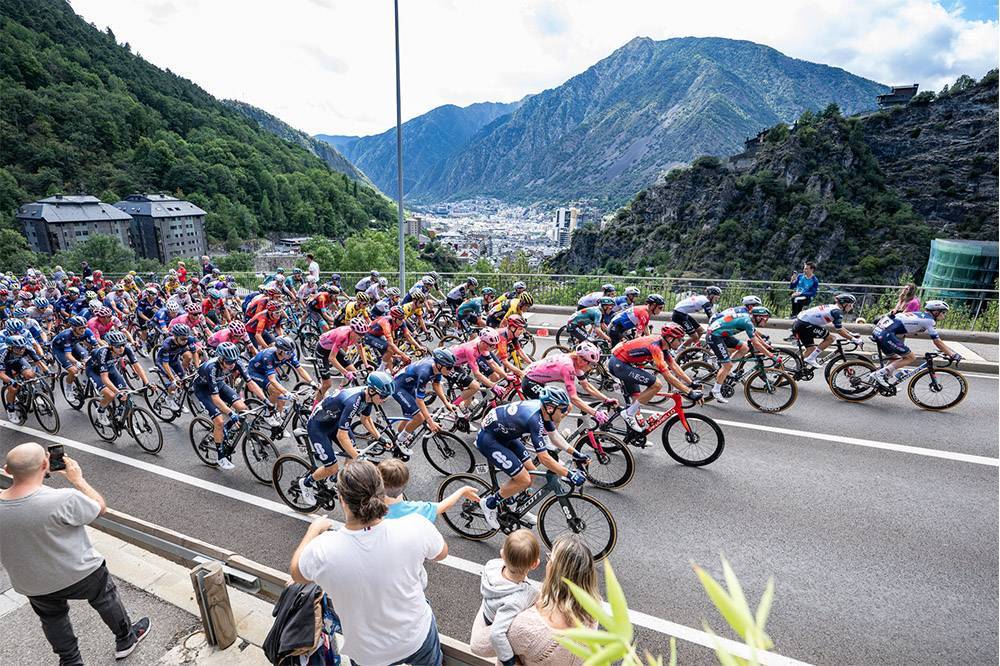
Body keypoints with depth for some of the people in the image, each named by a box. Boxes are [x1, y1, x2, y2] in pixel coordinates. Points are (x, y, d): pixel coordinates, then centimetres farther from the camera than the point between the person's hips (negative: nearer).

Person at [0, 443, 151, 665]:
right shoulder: (64, 499, -35)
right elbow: (100, 506, -15)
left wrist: (21, 475, -2)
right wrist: (77, 478, -8)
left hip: (31, 585, 4)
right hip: (78, 574, -3)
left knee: (52, 619, 29)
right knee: (106, 600, 24)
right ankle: (125, 640, 43)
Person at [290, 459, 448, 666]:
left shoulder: (322, 549, -31)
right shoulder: (415, 528, -32)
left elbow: (297, 574, -5)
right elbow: (441, 553, -8)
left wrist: (314, 530, 8)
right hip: (417, 640, 0)